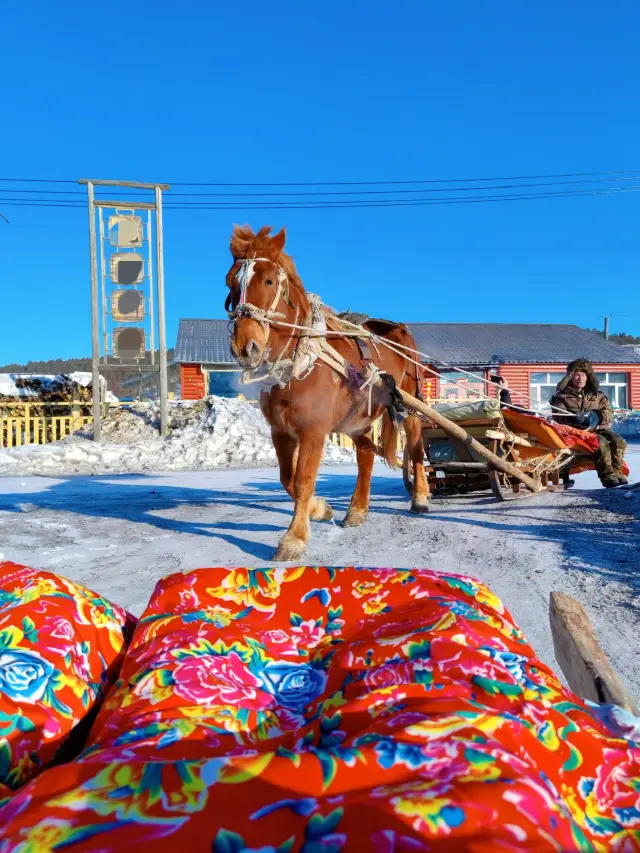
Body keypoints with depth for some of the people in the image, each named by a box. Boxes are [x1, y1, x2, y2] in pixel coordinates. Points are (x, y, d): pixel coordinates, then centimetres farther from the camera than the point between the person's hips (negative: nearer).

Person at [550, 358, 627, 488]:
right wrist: (573, 418, -25)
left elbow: (609, 413, 10)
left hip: (599, 428, 4)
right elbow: (558, 415, -5)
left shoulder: (597, 395, 18)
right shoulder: (562, 396, 7)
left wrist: (597, 416, -14)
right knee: (601, 442, -32)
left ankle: (616, 471, -11)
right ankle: (607, 475, -25)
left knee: (618, 441, -23)